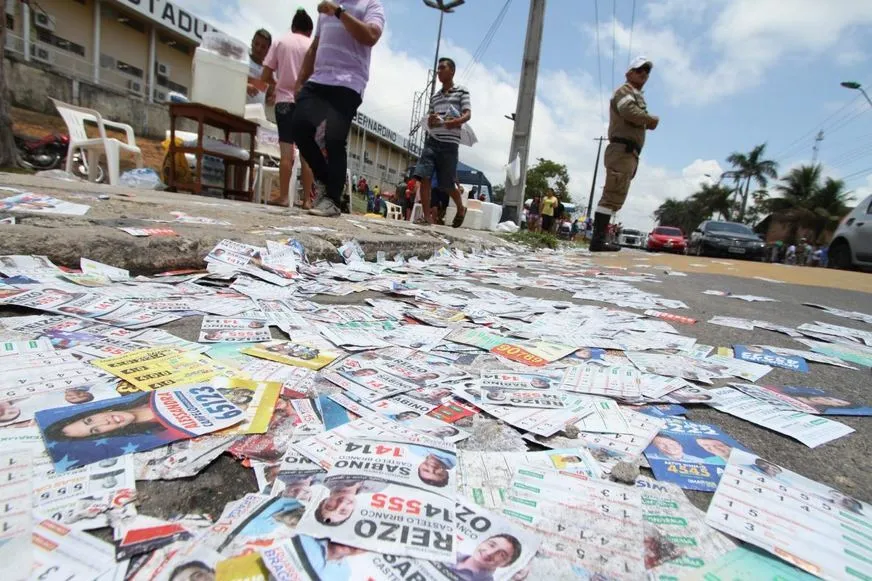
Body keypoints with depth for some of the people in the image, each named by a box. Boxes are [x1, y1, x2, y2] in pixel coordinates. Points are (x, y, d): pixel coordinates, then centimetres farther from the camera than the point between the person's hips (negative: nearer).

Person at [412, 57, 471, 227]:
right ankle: (427, 216, -8)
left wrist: (455, 121, -24)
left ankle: (461, 209, 26)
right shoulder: (434, 97, 21)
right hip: (431, 141, 5)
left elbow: (468, 114, -4)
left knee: (448, 184, 0)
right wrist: (430, 121, -3)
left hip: (450, 143, -4)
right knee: (423, 177, -12)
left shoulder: (462, 91, 7)